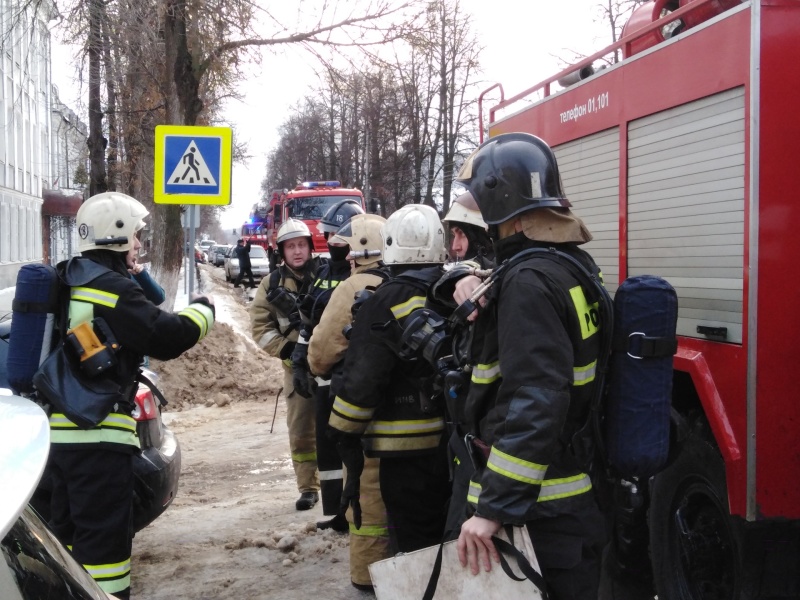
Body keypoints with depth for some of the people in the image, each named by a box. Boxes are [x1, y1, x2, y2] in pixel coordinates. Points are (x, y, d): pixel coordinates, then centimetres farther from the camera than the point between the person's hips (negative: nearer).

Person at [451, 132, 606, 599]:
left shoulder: (529, 281, -21)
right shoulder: (575, 265, 9)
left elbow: (535, 405, -29)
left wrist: (494, 508, -28)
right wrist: (483, 302, 1)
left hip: (539, 512, -10)